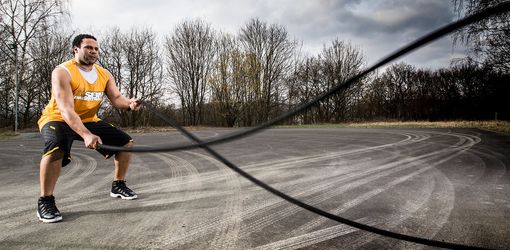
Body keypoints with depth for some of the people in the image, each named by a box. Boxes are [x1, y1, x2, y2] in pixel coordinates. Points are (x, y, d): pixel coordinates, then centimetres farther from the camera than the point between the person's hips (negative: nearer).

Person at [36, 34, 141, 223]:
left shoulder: (104, 74, -2)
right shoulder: (62, 72, -22)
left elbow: (116, 99, -7)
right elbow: (66, 110, -32)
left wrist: (130, 103, -33)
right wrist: (85, 135, -47)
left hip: (89, 120, 7)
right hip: (57, 119, -6)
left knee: (125, 142, 1)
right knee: (56, 148, -38)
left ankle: (118, 186, 18)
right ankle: (45, 201, -18)